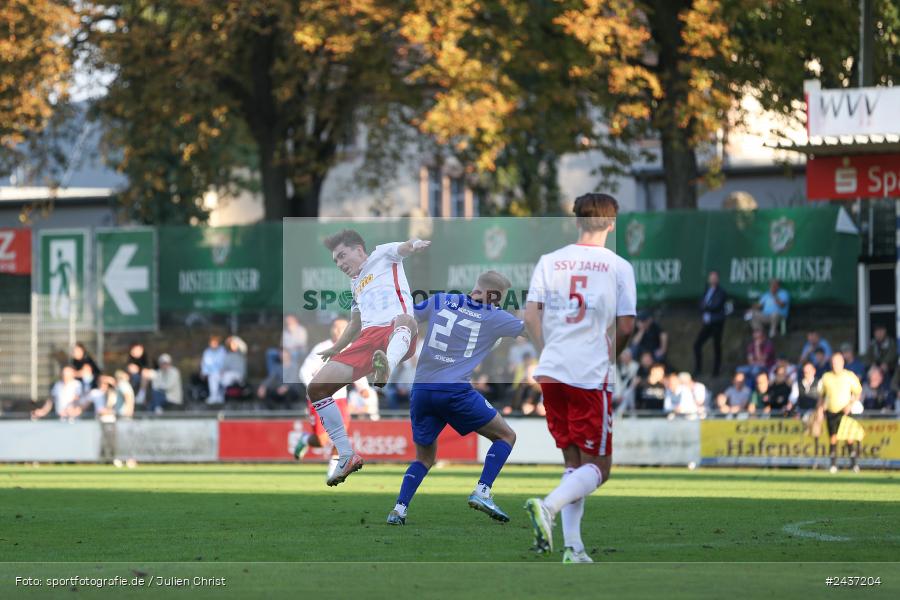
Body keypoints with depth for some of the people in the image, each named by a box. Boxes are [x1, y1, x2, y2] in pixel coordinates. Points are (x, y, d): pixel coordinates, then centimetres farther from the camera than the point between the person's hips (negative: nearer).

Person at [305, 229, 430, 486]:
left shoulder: (382, 255, 16)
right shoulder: (356, 283, 35)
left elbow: (403, 248, -7)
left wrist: (415, 245, -29)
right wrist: (335, 349, 41)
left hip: (393, 332, -8)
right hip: (367, 340, 8)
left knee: (404, 320, -44)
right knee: (316, 388, -1)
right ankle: (347, 456, 2)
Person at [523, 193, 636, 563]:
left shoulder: (550, 262, 8)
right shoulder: (619, 267, -1)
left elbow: (530, 315, 3)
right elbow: (626, 326, -4)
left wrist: (548, 352, 15)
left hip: (551, 371, 4)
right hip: (592, 375, -4)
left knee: (574, 462, 15)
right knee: (597, 468, 3)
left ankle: (572, 547, 6)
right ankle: (547, 507, -23)